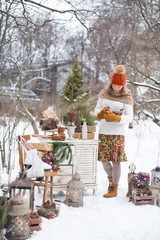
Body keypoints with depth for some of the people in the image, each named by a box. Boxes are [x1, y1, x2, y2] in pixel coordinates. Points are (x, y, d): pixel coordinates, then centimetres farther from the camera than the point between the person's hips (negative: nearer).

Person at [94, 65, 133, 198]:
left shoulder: (127, 97, -5)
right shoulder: (104, 93, 5)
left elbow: (129, 117, -8)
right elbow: (97, 109, 9)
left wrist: (115, 118, -25)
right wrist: (101, 113, -15)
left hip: (118, 132, -3)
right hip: (103, 130, 3)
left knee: (116, 160, -2)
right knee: (103, 158, 4)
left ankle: (115, 189, 10)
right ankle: (111, 179, 32)